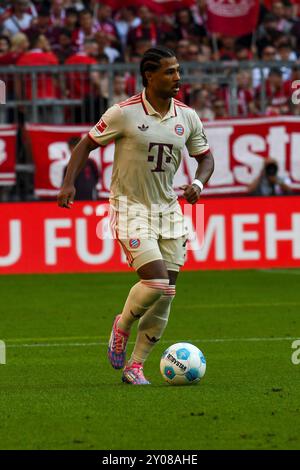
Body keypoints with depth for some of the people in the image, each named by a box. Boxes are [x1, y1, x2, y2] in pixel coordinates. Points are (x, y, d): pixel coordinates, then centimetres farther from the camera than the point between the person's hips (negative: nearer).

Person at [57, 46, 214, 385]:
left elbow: (205, 157, 15)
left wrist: (198, 183, -6)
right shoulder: (124, 113, -11)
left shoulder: (187, 117, 3)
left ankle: (135, 366, 14)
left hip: (168, 208, 6)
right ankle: (122, 326, 12)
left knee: (166, 294, 1)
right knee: (156, 282, -20)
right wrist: (69, 183, -15)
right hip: (130, 208, -6)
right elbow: (86, 144, -2)